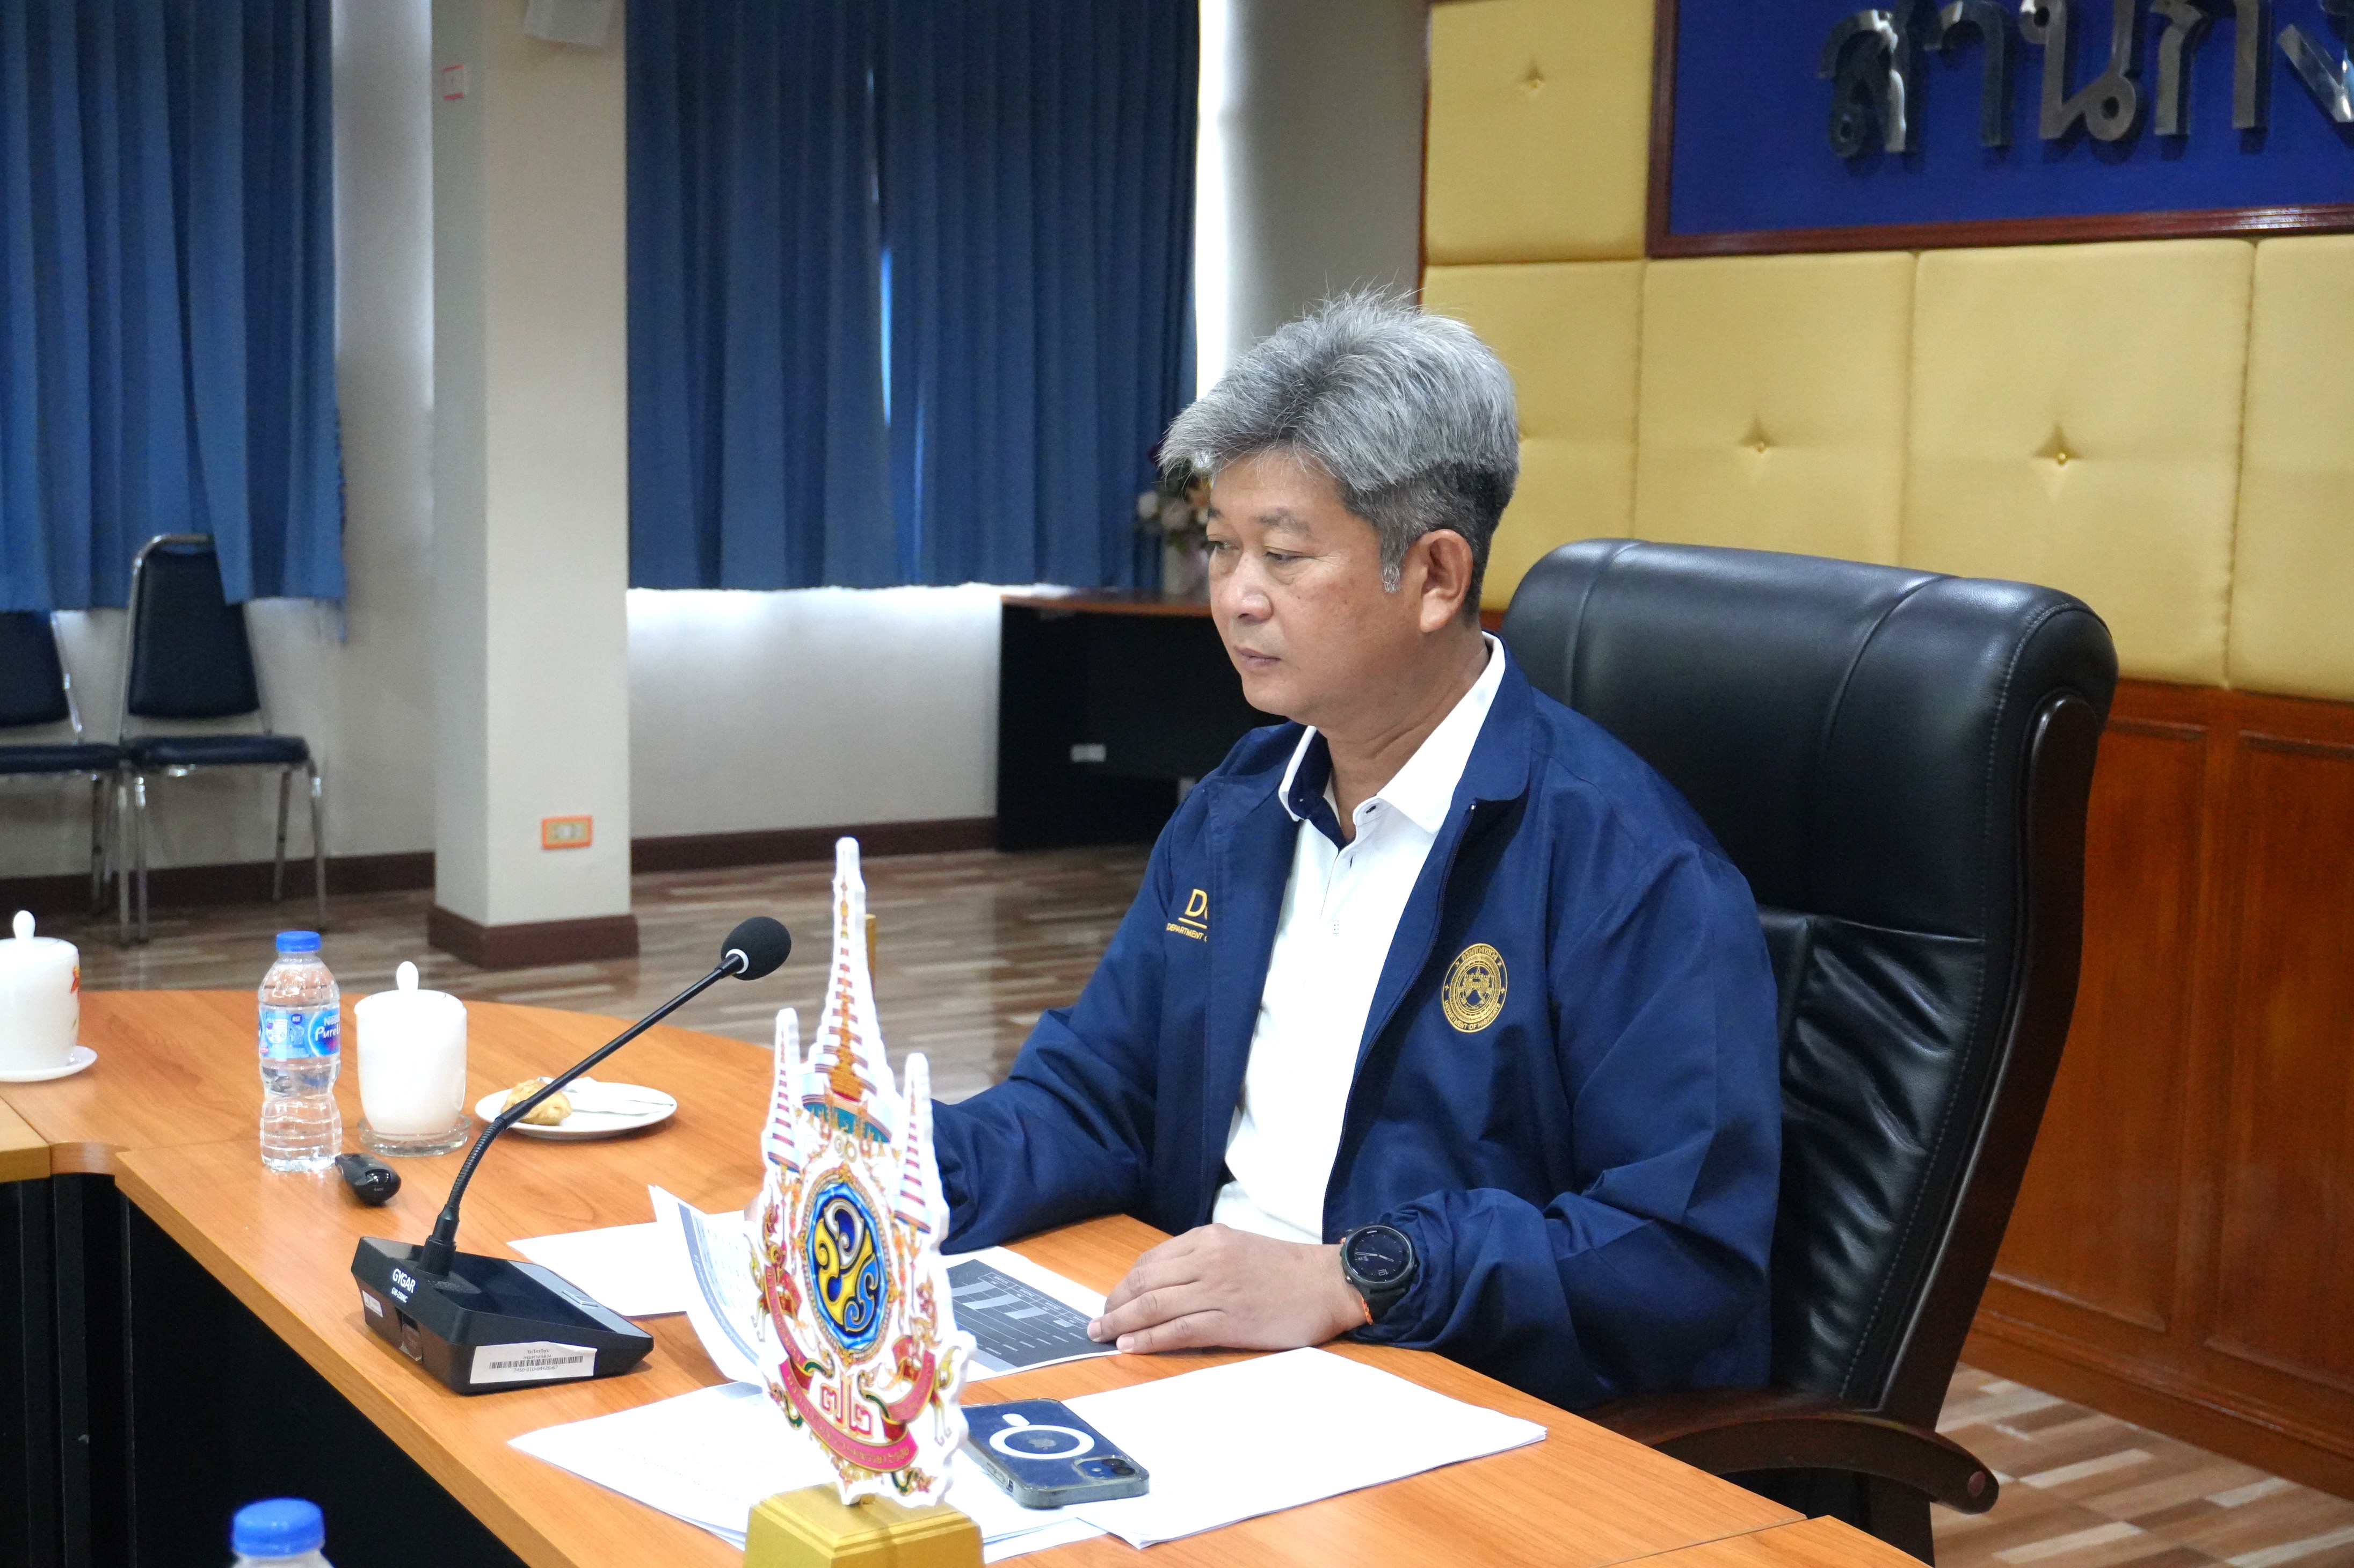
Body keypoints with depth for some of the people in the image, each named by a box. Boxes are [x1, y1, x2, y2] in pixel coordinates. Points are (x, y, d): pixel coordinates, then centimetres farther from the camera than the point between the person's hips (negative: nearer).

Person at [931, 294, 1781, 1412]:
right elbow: (1094, 1095, 13)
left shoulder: (1623, 861, -14)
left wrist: (1349, 1280, -27)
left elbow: (1688, 1252, -20)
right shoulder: (1235, 811, 12)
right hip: (1208, 1363, 7)